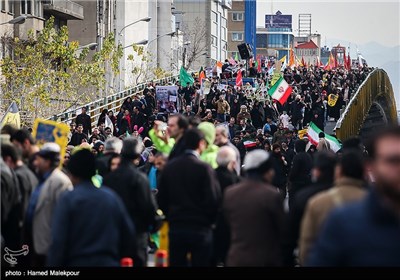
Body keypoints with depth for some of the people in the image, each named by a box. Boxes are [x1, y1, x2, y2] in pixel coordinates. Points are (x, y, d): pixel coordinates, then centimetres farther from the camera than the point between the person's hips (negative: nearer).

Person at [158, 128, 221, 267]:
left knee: (176, 263, 9)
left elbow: (161, 199, 6)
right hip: (200, 229, -4)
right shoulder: (204, 168, -12)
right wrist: (209, 221, 5)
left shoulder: (169, 167, 2)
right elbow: (213, 200, -13)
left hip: (175, 228, 4)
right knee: (200, 263, 3)